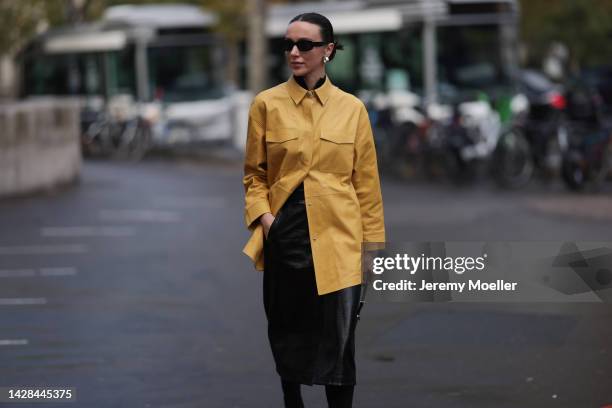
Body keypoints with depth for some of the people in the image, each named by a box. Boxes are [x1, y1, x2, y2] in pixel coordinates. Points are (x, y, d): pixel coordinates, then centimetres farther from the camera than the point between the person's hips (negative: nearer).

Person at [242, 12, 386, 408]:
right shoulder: (267, 103, 2)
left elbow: (366, 183, 5)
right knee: (287, 331, 10)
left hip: (338, 238, -1)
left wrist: (374, 244, 4)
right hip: (285, 235, 1)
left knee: (339, 337, -3)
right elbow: (254, 173, 8)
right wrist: (262, 216, -9)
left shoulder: (352, 108, 3)